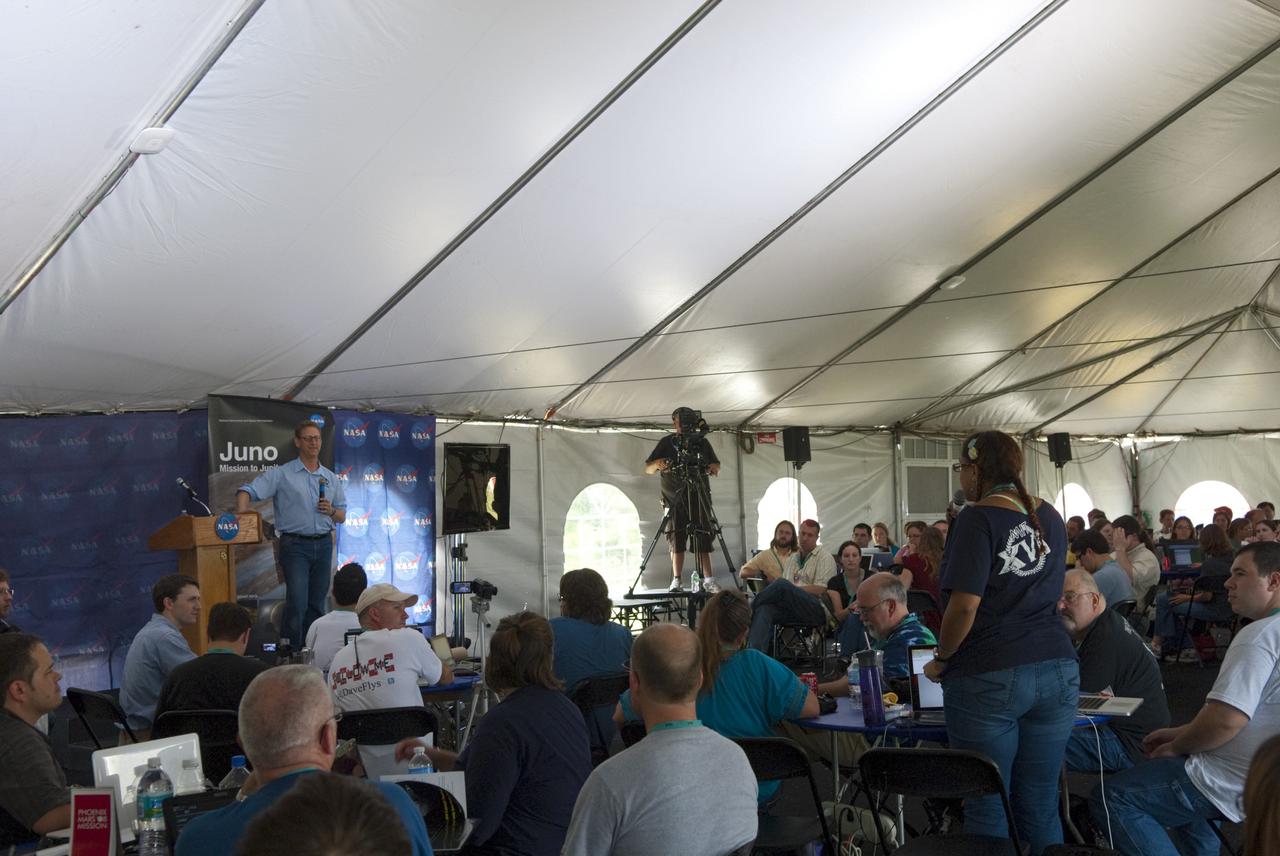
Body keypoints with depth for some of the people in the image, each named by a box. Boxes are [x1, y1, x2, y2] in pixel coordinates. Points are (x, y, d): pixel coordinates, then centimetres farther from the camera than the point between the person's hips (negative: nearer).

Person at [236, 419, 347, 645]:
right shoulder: (282, 474, -1)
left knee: (317, 604, 9)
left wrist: (331, 511, -5)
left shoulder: (331, 478, 13)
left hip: (323, 544, 5)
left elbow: (342, 516, 17)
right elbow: (247, 491, -8)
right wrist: (241, 516, -25)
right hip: (295, 544, -5)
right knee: (297, 603, -15)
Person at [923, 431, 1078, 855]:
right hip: (1057, 670, 6)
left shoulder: (979, 518, -9)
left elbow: (965, 605, -16)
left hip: (987, 677, -6)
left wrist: (941, 660, -4)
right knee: (1041, 804, 11)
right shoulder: (1050, 517, 11)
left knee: (987, 808, 3)